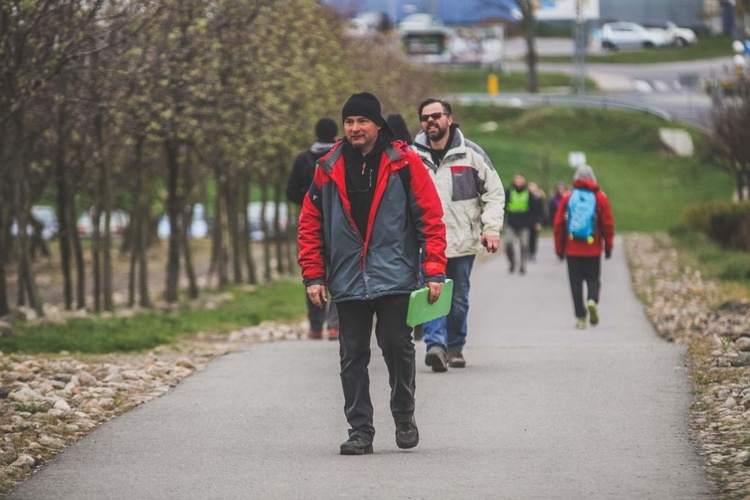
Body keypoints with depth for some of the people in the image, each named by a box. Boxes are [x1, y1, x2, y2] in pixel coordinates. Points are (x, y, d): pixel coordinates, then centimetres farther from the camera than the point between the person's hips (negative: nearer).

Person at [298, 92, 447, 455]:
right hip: (347, 281, 3)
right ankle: (360, 429, 9)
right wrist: (313, 275, 4)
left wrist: (433, 272, -8)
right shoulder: (329, 169, 6)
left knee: (397, 345, -2)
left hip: (394, 277, -3)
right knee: (352, 356, 3)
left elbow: (431, 217, -2)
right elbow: (310, 224, 11)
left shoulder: (404, 163, -2)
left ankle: (404, 415, 20)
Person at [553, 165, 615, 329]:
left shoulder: (567, 197, 1)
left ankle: (580, 317, -2)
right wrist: (608, 246, 9)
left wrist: (559, 248, 10)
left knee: (576, 282, 4)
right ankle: (592, 300, -18)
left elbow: (558, 224, 3)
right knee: (593, 279, 11)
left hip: (572, 249, 0)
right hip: (593, 249, 0)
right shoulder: (600, 197, 0)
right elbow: (608, 223, 1)